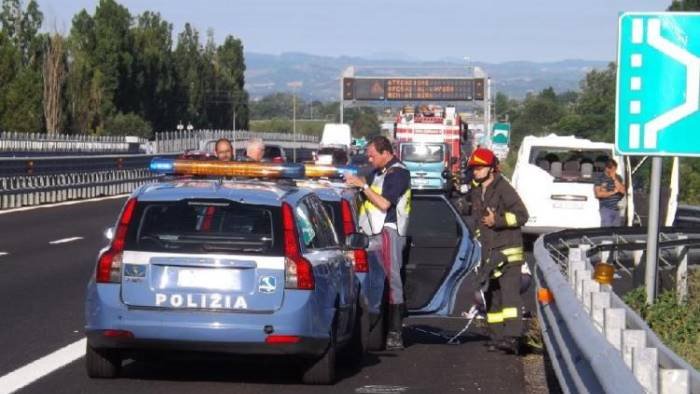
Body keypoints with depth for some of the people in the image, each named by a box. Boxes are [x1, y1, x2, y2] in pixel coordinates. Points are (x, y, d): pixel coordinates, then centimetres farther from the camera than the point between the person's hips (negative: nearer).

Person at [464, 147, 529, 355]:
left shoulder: (504, 189, -8)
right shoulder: (475, 193, 16)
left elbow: (521, 215, -13)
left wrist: (498, 221, -22)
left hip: (508, 251, -8)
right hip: (488, 252, 8)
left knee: (509, 293, -18)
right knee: (491, 297, 10)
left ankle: (513, 337, -26)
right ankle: (498, 336, 15)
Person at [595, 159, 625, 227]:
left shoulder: (618, 178, 10)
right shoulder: (601, 179, -5)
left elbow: (623, 191, 1)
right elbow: (598, 194, -13)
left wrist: (615, 179, -8)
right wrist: (613, 192, -8)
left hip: (617, 209, 5)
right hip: (606, 209, -5)